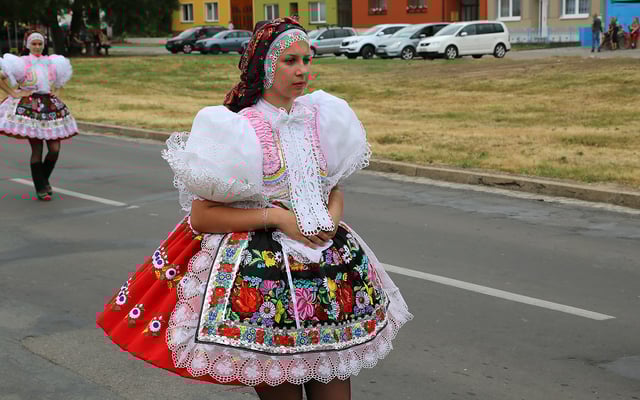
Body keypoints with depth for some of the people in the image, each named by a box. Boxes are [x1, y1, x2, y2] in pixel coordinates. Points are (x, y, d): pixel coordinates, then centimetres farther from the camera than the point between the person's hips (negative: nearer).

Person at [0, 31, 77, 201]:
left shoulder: (51, 62, 10)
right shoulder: (22, 63, -3)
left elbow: (62, 76, 30)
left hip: (50, 107, 4)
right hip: (29, 108, -4)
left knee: (55, 149, -2)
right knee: (37, 150, -3)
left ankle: (44, 179, 24)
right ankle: (40, 188, 8)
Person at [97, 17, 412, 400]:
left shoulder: (321, 119, 6)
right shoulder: (237, 129, -9)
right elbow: (201, 217, -11)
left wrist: (332, 218, -3)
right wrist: (275, 216, -17)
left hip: (328, 266, 5)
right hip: (256, 270, -5)